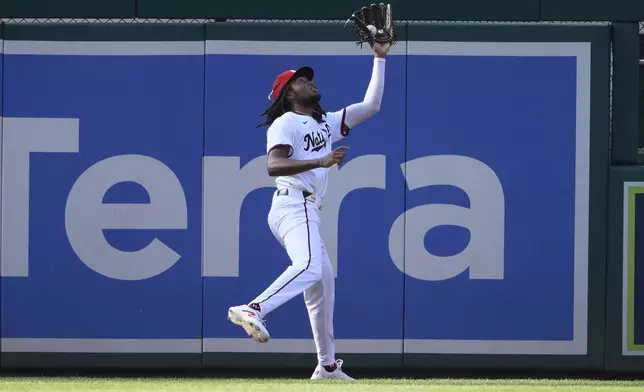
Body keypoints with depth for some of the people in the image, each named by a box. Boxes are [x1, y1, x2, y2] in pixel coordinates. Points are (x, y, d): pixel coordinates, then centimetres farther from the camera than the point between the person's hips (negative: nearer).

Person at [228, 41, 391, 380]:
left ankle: (327, 367, 18)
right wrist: (321, 161, -27)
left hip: (307, 212, 10)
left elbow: (371, 106, 25)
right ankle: (253, 311, -46)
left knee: (323, 283, 13)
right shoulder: (284, 124, -1)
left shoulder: (326, 124, 23)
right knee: (310, 267, -34)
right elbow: (273, 166, -18)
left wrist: (379, 59, 22)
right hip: (293, 205, -9)